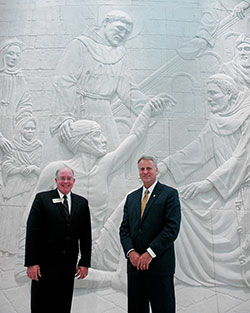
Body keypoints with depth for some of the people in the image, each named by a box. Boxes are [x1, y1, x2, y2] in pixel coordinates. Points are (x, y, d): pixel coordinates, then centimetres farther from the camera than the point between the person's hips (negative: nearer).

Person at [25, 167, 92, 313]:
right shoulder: (42, 198, -2)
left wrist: (85, 262, 4)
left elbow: (86, 234, 7)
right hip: (45, 262, -3)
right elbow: (32, 231, -6)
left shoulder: (82, 202, 6)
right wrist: (31, 262, -11)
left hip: (69, 263, 3)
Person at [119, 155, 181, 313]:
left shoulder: (170, 194, -3)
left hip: (160, 264, -4)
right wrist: (131, 252, -7)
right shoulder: (131, 197, 13)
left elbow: (172, 228, -12)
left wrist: (150, 253, -16)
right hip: (135, 264, 5)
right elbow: (124, 228, 9)